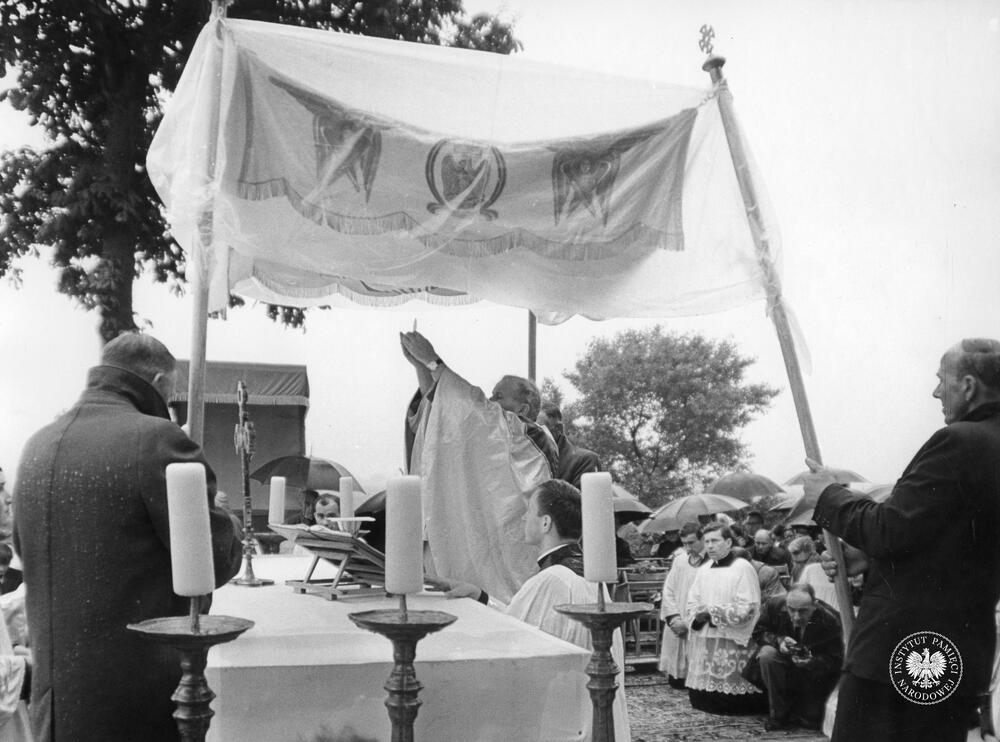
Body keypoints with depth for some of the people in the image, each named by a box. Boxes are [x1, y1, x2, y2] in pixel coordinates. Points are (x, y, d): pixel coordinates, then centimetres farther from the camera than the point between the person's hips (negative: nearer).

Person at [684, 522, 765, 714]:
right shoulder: (703, 570, 14)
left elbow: (747, 607, -14)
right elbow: (692, 602, 15)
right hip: (704, 640, 6)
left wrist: (712, 613, -12)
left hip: (732, 640, -6)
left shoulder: (742, 568, -6)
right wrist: (698, 617, -8)